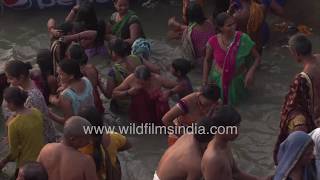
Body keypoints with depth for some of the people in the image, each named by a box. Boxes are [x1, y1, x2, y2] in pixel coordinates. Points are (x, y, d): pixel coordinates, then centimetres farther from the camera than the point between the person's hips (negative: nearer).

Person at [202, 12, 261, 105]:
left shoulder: (243, 39, -25)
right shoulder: (213, 41, -23)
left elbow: (257, 57, -15)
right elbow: (207, 60, -4)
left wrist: (251, 71, -32)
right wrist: (205, 80, -4)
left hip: (237, 80, 0)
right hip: (219, 79, 0)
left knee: (233, 101, 19)